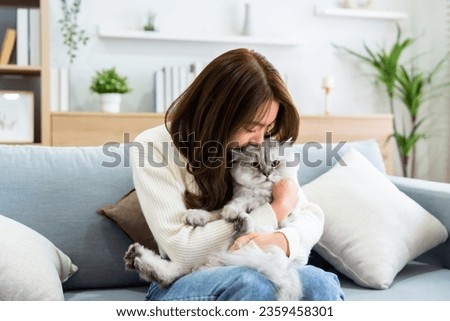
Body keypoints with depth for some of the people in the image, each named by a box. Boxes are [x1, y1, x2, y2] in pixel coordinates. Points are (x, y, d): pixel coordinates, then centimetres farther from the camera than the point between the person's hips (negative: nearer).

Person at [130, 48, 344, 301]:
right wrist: (277, 211, -14)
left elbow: (311, 215, 5)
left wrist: (282, 240, -20)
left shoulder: (262, 148, 3)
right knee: (251, 282, -35)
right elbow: (181, 248, -17)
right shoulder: (155, 147, -10)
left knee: (320, 282, -29)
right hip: (184, 284, -3)